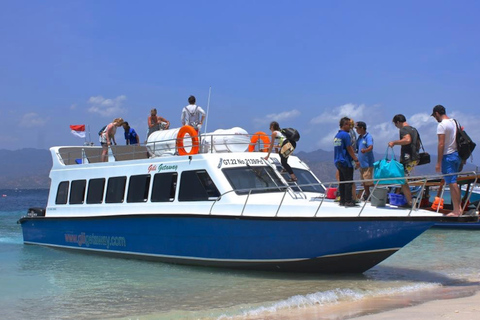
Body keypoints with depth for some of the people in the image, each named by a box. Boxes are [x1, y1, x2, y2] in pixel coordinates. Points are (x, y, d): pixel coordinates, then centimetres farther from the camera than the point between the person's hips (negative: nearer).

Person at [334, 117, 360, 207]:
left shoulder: (336, 135, 15)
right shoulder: (345, 135, -12)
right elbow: (349, 148, -15)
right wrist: (356, 160, -12)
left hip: (338, 161, 9)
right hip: (346, 162, -9)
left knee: (342, 182, 10)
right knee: (348, 182, -7)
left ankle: (342, 200, 11)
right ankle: (348, 201, -9)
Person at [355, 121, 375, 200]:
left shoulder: (368, 137, -12)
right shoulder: (359, 138, 13)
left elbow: (371, 147, -28)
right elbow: (357, 149, 21)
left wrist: (365, 150, -45)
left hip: (368, 163, -9)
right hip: (361, 163, 9)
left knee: (368, 181, -12)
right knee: (364, 182, 15)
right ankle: (367, 196, 24)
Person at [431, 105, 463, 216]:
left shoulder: (441, 125, -13)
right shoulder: (455, 122, 12)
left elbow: (441, 144, -18)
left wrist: (438, 162, -16)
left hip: (448, 156, -8)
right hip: (457, 155, 8)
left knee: (452, 183, -5)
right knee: (454, 182, 16)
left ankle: (456, 211, -2)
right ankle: (459, 208, 16)